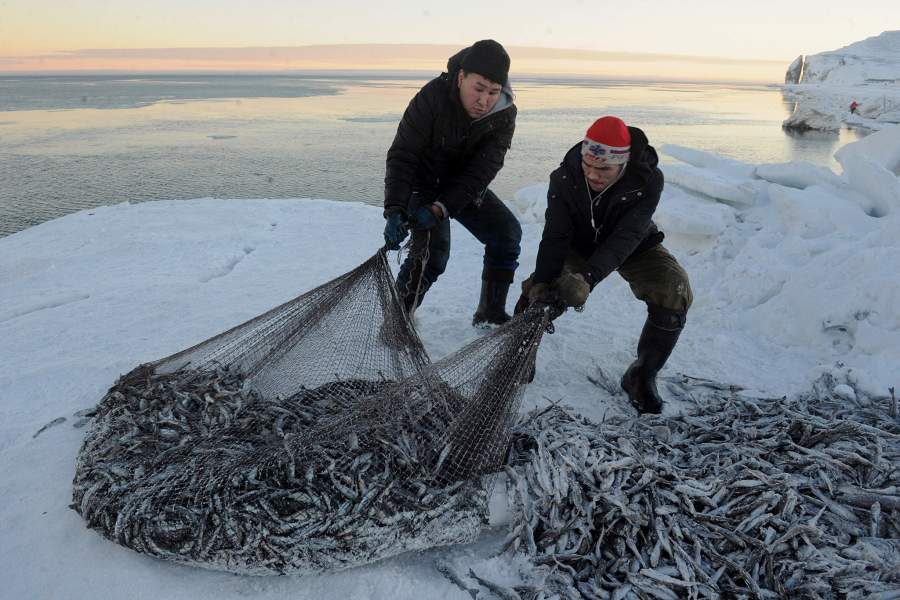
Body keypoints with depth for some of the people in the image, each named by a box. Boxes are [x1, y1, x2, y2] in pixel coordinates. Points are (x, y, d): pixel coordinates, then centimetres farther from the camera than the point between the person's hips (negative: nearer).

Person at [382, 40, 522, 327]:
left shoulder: (504, 114, -19)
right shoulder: (432, 98, -29)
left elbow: (482, 170, -25)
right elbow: (402, 155, -29)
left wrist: (440, 208, -36)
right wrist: (395, 210, -42)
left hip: (465, 186, 5)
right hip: (422, 182, -5)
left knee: (507, 232, -1)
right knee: (433, 248, -24)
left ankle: (490, 315, 12)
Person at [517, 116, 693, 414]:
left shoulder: (647, 179, -33)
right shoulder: (564, 177, -28)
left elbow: (626, 237, -42)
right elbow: (555, 236, -32)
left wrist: (587, 277, -57)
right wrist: (542, 283, -48)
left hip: (635, 248, -1)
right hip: (580, 244, 1)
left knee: (675, 294, -24)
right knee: (535, 292, -17)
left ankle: (642, 376, -5)